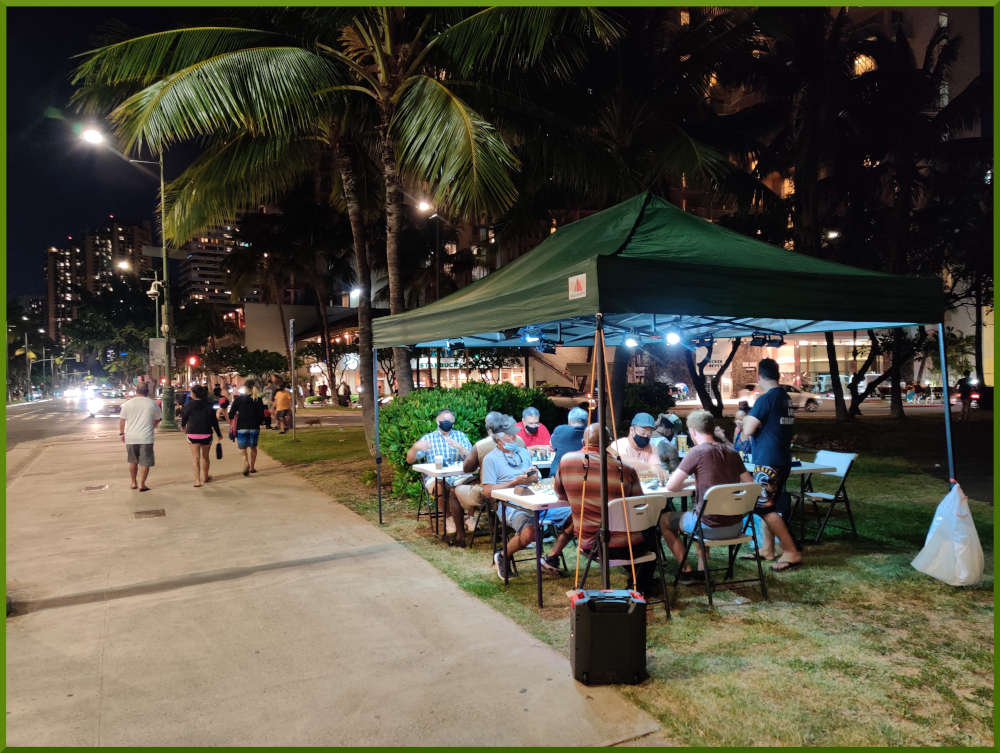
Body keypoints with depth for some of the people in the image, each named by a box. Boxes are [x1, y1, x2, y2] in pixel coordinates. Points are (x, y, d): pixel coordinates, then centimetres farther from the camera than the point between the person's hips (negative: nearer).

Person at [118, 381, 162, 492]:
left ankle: (134, 483, 26)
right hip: (146, 437, -2)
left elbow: (122, 420, 5)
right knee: (145, 462, 3)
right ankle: (141, 484, 1)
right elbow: (158, 419, 11)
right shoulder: (153, 404, 0)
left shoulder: (127, 404, 1)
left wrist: (122, 433, 17)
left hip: (130, 437, 2)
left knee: (133, 461, 18)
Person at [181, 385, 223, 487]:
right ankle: (205, 477, 31)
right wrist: (219, 434, 7)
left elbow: (184, 418, 8)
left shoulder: (189, 406, -7)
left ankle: (197, 480, -6)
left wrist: (183, 426, 31)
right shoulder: (208, 406, -4)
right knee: (205, 456, 16)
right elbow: (214, 421, -2)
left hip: (193, 435, -2)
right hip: (206, 434, 2)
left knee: (196, 457, 1)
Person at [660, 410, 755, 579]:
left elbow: (671, 487, -14)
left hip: (711, 528, -6)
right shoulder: (732, 453, 4)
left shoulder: (697, 452, -14)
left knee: (664, 520, 17)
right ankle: (702, 568, 35)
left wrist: (685, 484, 10)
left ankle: (686, 569, 21)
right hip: (736, 527, 6)